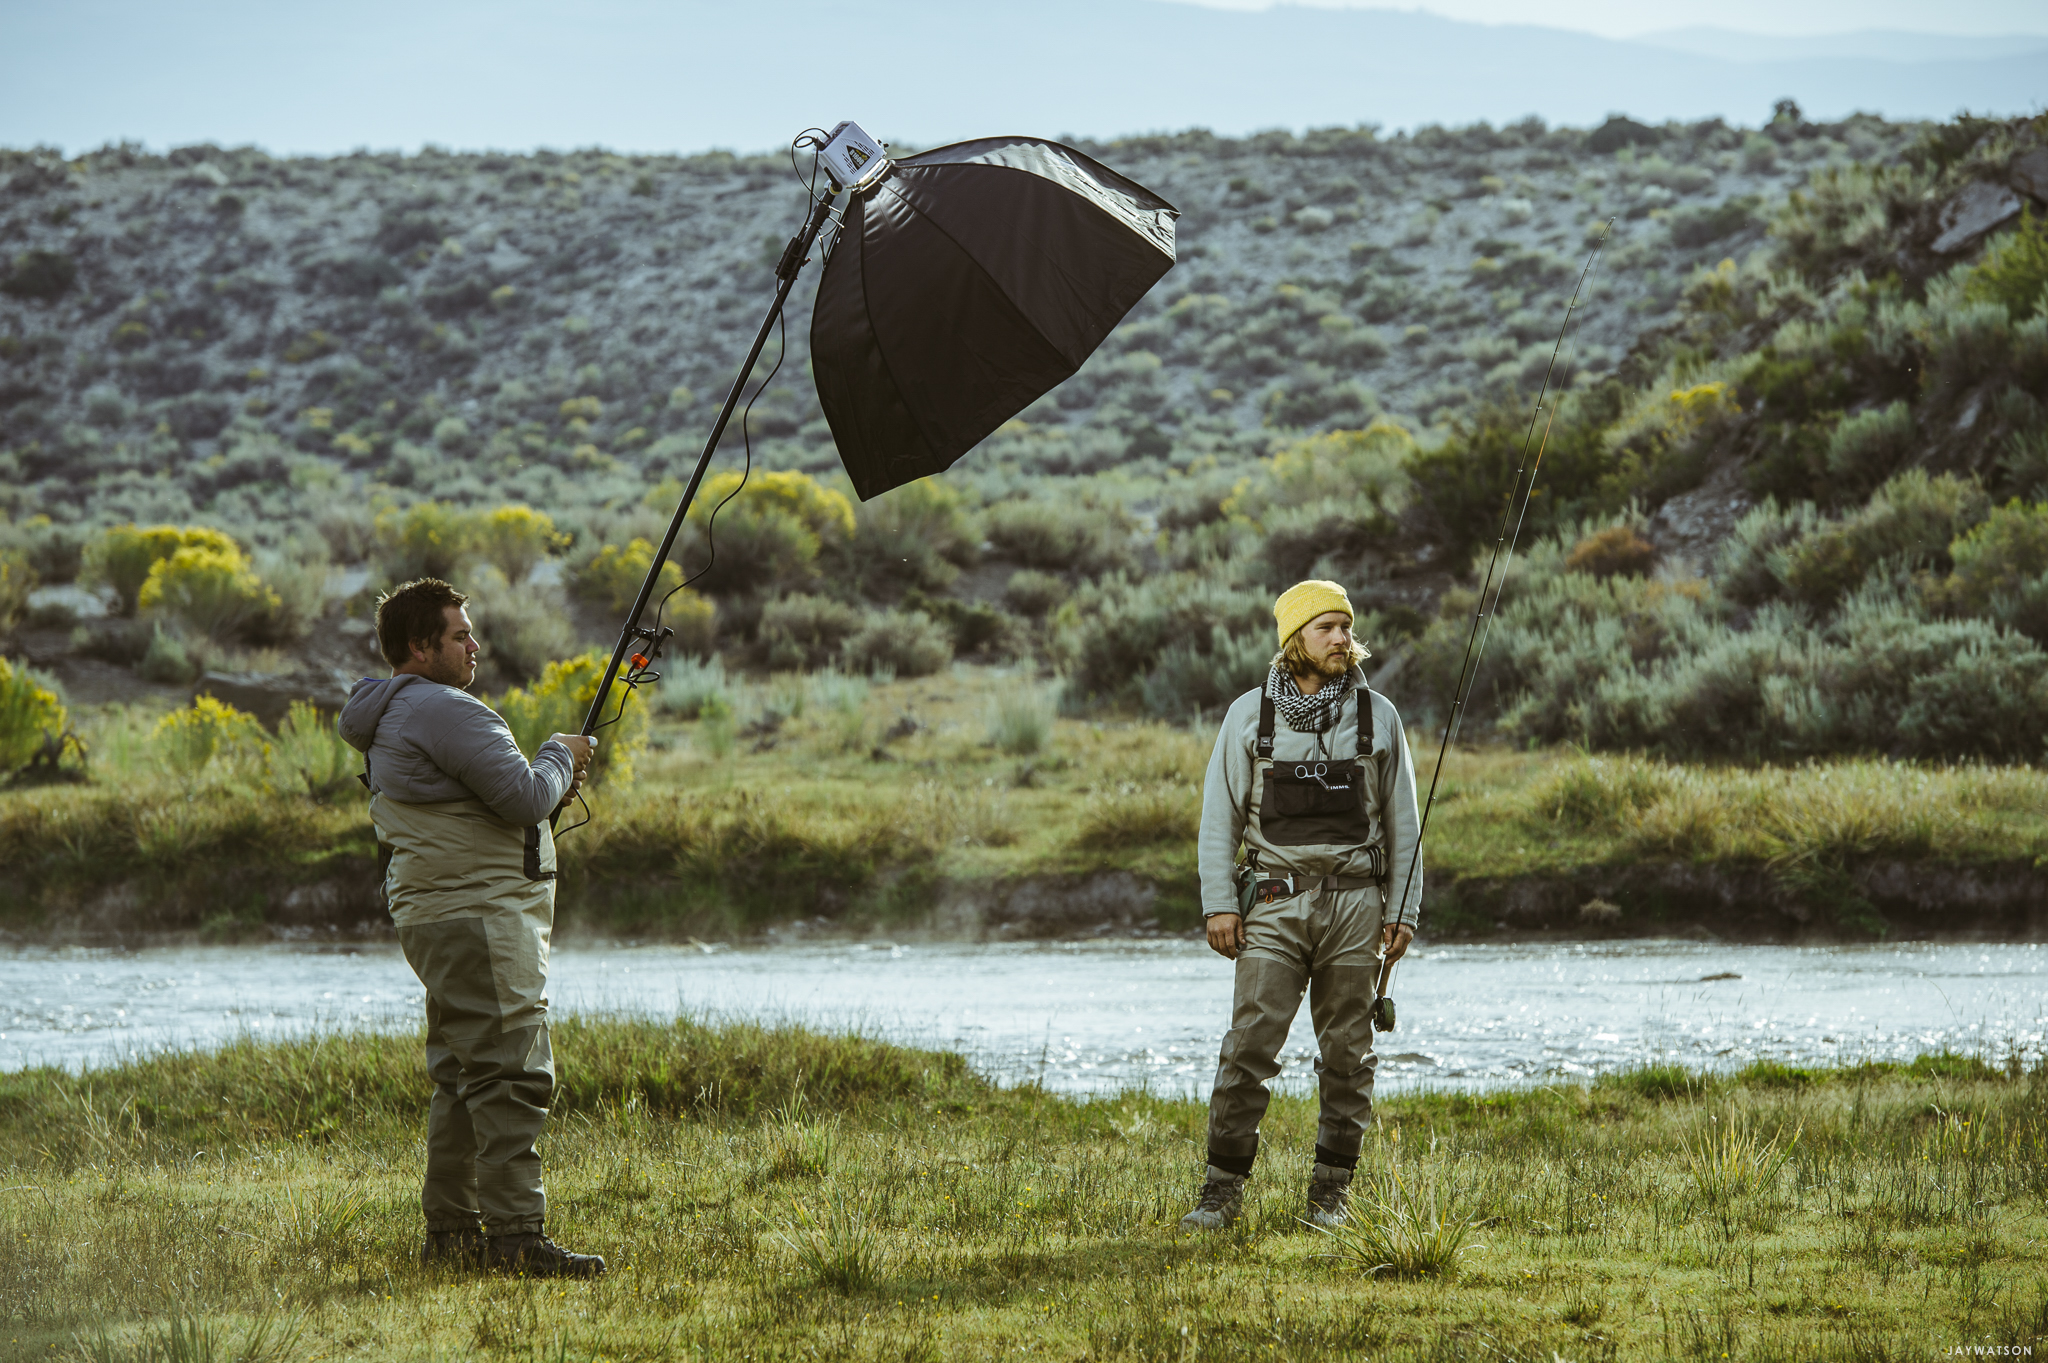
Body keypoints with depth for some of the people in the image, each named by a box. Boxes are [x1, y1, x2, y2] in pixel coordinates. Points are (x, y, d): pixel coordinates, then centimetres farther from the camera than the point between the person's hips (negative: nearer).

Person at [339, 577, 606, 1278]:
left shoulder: (389, 721, 20)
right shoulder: (443, 711, -14)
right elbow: (524, 799, -19)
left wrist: (549, 783, 15)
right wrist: (559, 757, 1)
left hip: (434, 918, 11)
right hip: (479, 915, -11)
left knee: (463, 1076, 14)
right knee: (510, 1072, -13)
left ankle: (450, 1230, 16)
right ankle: (514, 1234, -18)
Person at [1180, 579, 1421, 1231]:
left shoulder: (1377, 715, 7)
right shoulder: (1249, 715, 4)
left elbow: (1402, 822, 10)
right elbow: (1220, 815, 5)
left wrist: (1404, 909, 4)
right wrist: (1218, 903, -3)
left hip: (1354, 902, 1)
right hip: (1274, 903, -1)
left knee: (1347, 1055, 3)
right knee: (1249, 1048, -9)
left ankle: (1331, 1194, 12)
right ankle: (1223, 1189, -4)